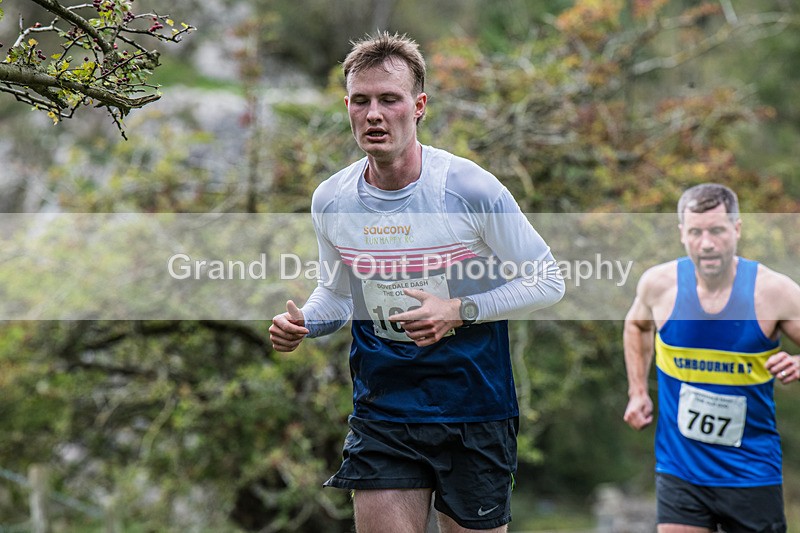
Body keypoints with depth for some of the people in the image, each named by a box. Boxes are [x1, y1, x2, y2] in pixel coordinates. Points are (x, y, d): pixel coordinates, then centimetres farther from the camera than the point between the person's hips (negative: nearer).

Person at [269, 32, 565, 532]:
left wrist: (458, 312, -18)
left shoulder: (471, 188, -13)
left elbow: (548, 281, -5)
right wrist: (301, 323, -5)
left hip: (474, 411, -2)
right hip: (381, 412, 3)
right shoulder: (331, 200, 0)